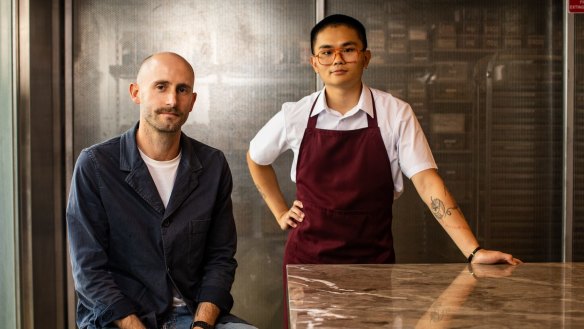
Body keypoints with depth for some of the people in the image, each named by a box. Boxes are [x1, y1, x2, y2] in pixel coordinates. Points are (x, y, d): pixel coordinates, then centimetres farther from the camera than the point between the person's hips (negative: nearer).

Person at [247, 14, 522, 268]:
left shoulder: (395, 114, -7)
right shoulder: (295, 116, -2)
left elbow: (426, 181, -13)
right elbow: (256, 158, 16)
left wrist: (474, 252, -22)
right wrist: (280, 213, 9)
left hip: (373, 257, -1)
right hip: (307, 256, 1)